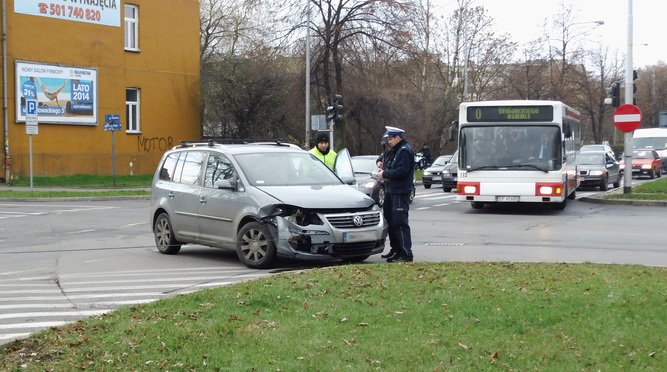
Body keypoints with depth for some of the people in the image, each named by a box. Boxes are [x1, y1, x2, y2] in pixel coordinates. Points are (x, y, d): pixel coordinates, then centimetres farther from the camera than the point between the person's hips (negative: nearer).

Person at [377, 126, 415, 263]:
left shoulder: (405, 151, -14)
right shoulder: (394, 150, 19)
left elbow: (402, 171, -23)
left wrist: (385, 174, -13)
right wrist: (383, 167, 7)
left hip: (400, 193, -11)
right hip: (391, 191, 11)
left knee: (400, 223, -11)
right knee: (390, 221, 15)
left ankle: (406, 254, -9)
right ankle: (397, 251, 24)